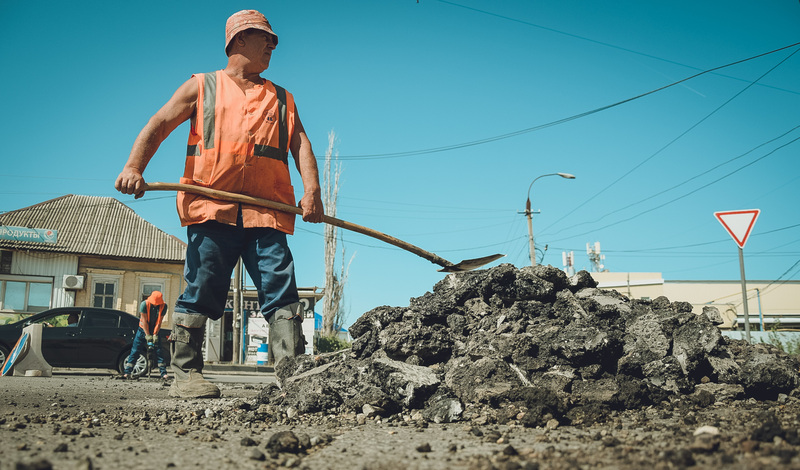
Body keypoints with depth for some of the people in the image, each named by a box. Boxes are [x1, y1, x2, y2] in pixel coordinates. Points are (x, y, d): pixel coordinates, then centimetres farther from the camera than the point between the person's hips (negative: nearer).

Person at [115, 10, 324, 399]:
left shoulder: (282, 99, 24)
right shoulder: (202, 86, 16)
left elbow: (300, 144, 11)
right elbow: (158, 125, 7)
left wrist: (312, 190, -8)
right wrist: (134, 166, -12)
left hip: (266, 212, 2)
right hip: (212, 208, -2)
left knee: (282, 290, -7)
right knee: (202, 290, -3)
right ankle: (185, 373, 5)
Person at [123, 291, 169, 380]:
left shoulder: (163, 306, -12)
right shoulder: (144, 304, -17)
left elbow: (159, 322, -12)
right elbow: (144, 320, -17)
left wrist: (155, 335, -18)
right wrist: (147, 335, -19)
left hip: (155, 331, 1)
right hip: (143, 330, -1)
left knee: (159, 351, -4)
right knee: (135, 351, -5)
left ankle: (163, 373, -3)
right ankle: (127, 372, -1)